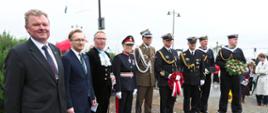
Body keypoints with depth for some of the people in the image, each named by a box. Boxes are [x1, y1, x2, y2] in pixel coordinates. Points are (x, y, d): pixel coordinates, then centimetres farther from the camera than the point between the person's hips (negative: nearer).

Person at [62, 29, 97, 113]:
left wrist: (92, 96, 12)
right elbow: (65, 84, -16)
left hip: (87, 101, 7)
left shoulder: (85, 57, 11)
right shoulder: (66, 58, -14)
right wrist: (69, 105, -16)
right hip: (75, 103, -7)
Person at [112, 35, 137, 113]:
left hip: (130, 88, 7)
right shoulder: (118, 58, -11)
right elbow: (116, 76, -14)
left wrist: (135, 87, 11)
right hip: (122, 88, -6)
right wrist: (118, 90, -17)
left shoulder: (132, 57, 10)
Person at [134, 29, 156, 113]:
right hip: (142, 80, -6)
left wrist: (154, 77, 11)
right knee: (139, 101, 2)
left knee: (149, 101, 13)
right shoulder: (138, 49, -8)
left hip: (151, 79, 6)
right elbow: (136, 64, -8)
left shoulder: (153, 49, 12)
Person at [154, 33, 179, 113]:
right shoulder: (159, 53, -6)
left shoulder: (175, 52, 14)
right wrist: (168, 75, -20)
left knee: (172, 99, 13)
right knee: (164, 101, 3)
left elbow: (177, 65, 16)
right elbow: (158, 68, -13)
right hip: (164, 82, -6)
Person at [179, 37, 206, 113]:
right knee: (187, 98, 6)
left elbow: (202, 68, 6)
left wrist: (202, 78, 3)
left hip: (197, 81, 1)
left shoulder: (200, 54, 5)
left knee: (196, 98, 6)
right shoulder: (183, 55, 0)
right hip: (186, 81, -1)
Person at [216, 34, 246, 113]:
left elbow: (244, 61, 12)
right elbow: (218, 61, -4)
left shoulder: (239, 51, 9)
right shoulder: (222, 50, -1)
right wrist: (226, 65, -18)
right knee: (224, 93, 4)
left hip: (236, 75, 3)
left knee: (237, 93, 7)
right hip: (225, 76, -3)